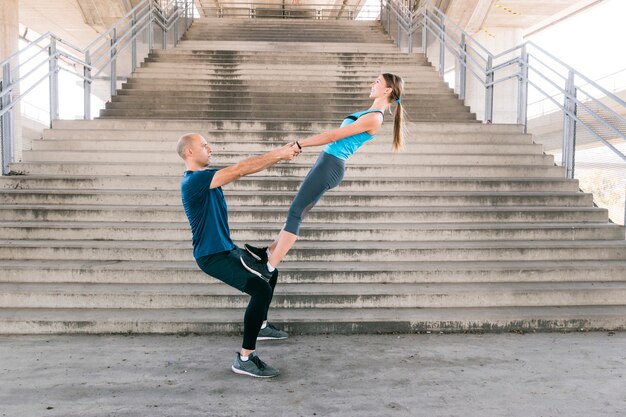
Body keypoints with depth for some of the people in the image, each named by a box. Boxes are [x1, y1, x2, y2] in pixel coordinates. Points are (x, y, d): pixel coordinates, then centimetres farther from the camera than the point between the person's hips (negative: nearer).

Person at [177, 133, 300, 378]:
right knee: (261, 289, -23)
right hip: (212, 256, -11)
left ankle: (260, 326, 38)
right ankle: (244, 359, -12)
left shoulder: (204, 176, 11)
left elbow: (244, 169, 10)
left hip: (226, 249, 11)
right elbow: (240, 170, -26)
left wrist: (279, 155, 1)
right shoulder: (194, 180, -20)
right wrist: (278, 154, -19)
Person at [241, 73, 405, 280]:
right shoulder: (370, 113, 17)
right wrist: (300, 145, 17)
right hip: (326, 162, 10)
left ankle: (268, 267, -6)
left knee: (295, 212, -9)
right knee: (298, 212, 14)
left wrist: (299, 144, -9)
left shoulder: (374, 117, -14)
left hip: (330, 166, -10)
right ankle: (270, 252, 24)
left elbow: (333, 135, -14)